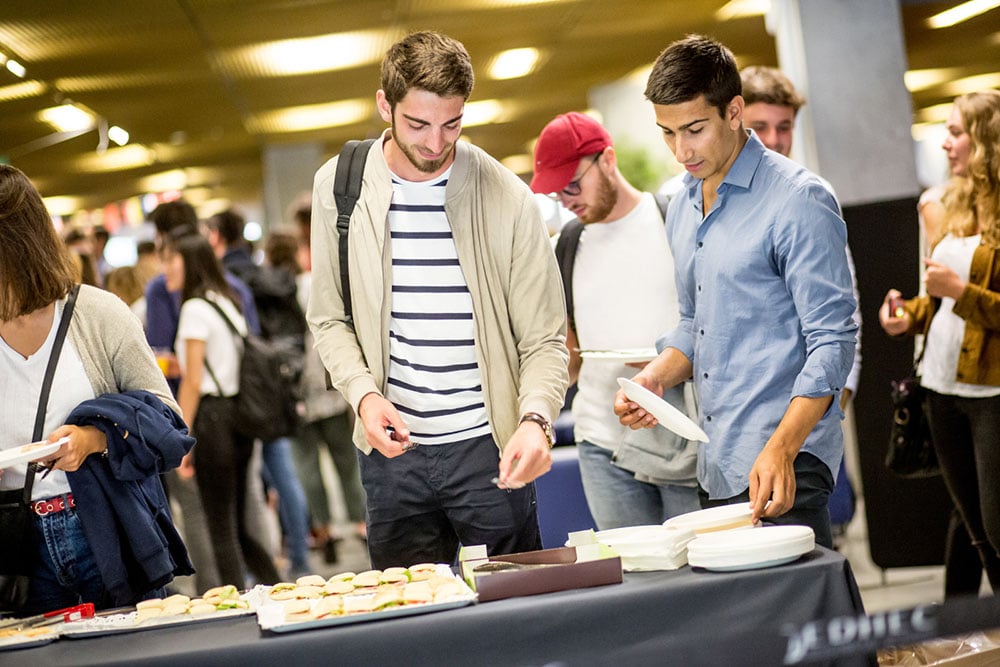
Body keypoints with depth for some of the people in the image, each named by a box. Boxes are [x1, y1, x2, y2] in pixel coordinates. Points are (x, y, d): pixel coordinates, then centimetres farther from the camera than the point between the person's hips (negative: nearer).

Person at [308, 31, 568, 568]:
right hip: (391, 446, 2)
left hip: (488, 444, -2)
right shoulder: (339, 186, 0)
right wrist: (363, 393, -10)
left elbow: (545, 340, -6)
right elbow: (329, 319, 8)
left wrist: (535, 419, -24)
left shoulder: (506, 198, -8)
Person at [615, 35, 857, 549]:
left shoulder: (798, 201, -11)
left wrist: (780, 450, -25)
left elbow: (831, 342, -14)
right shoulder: (683, 209, 15)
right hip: (716, 467, 7)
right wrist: (657, 376, 3)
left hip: (781, 467, -7)